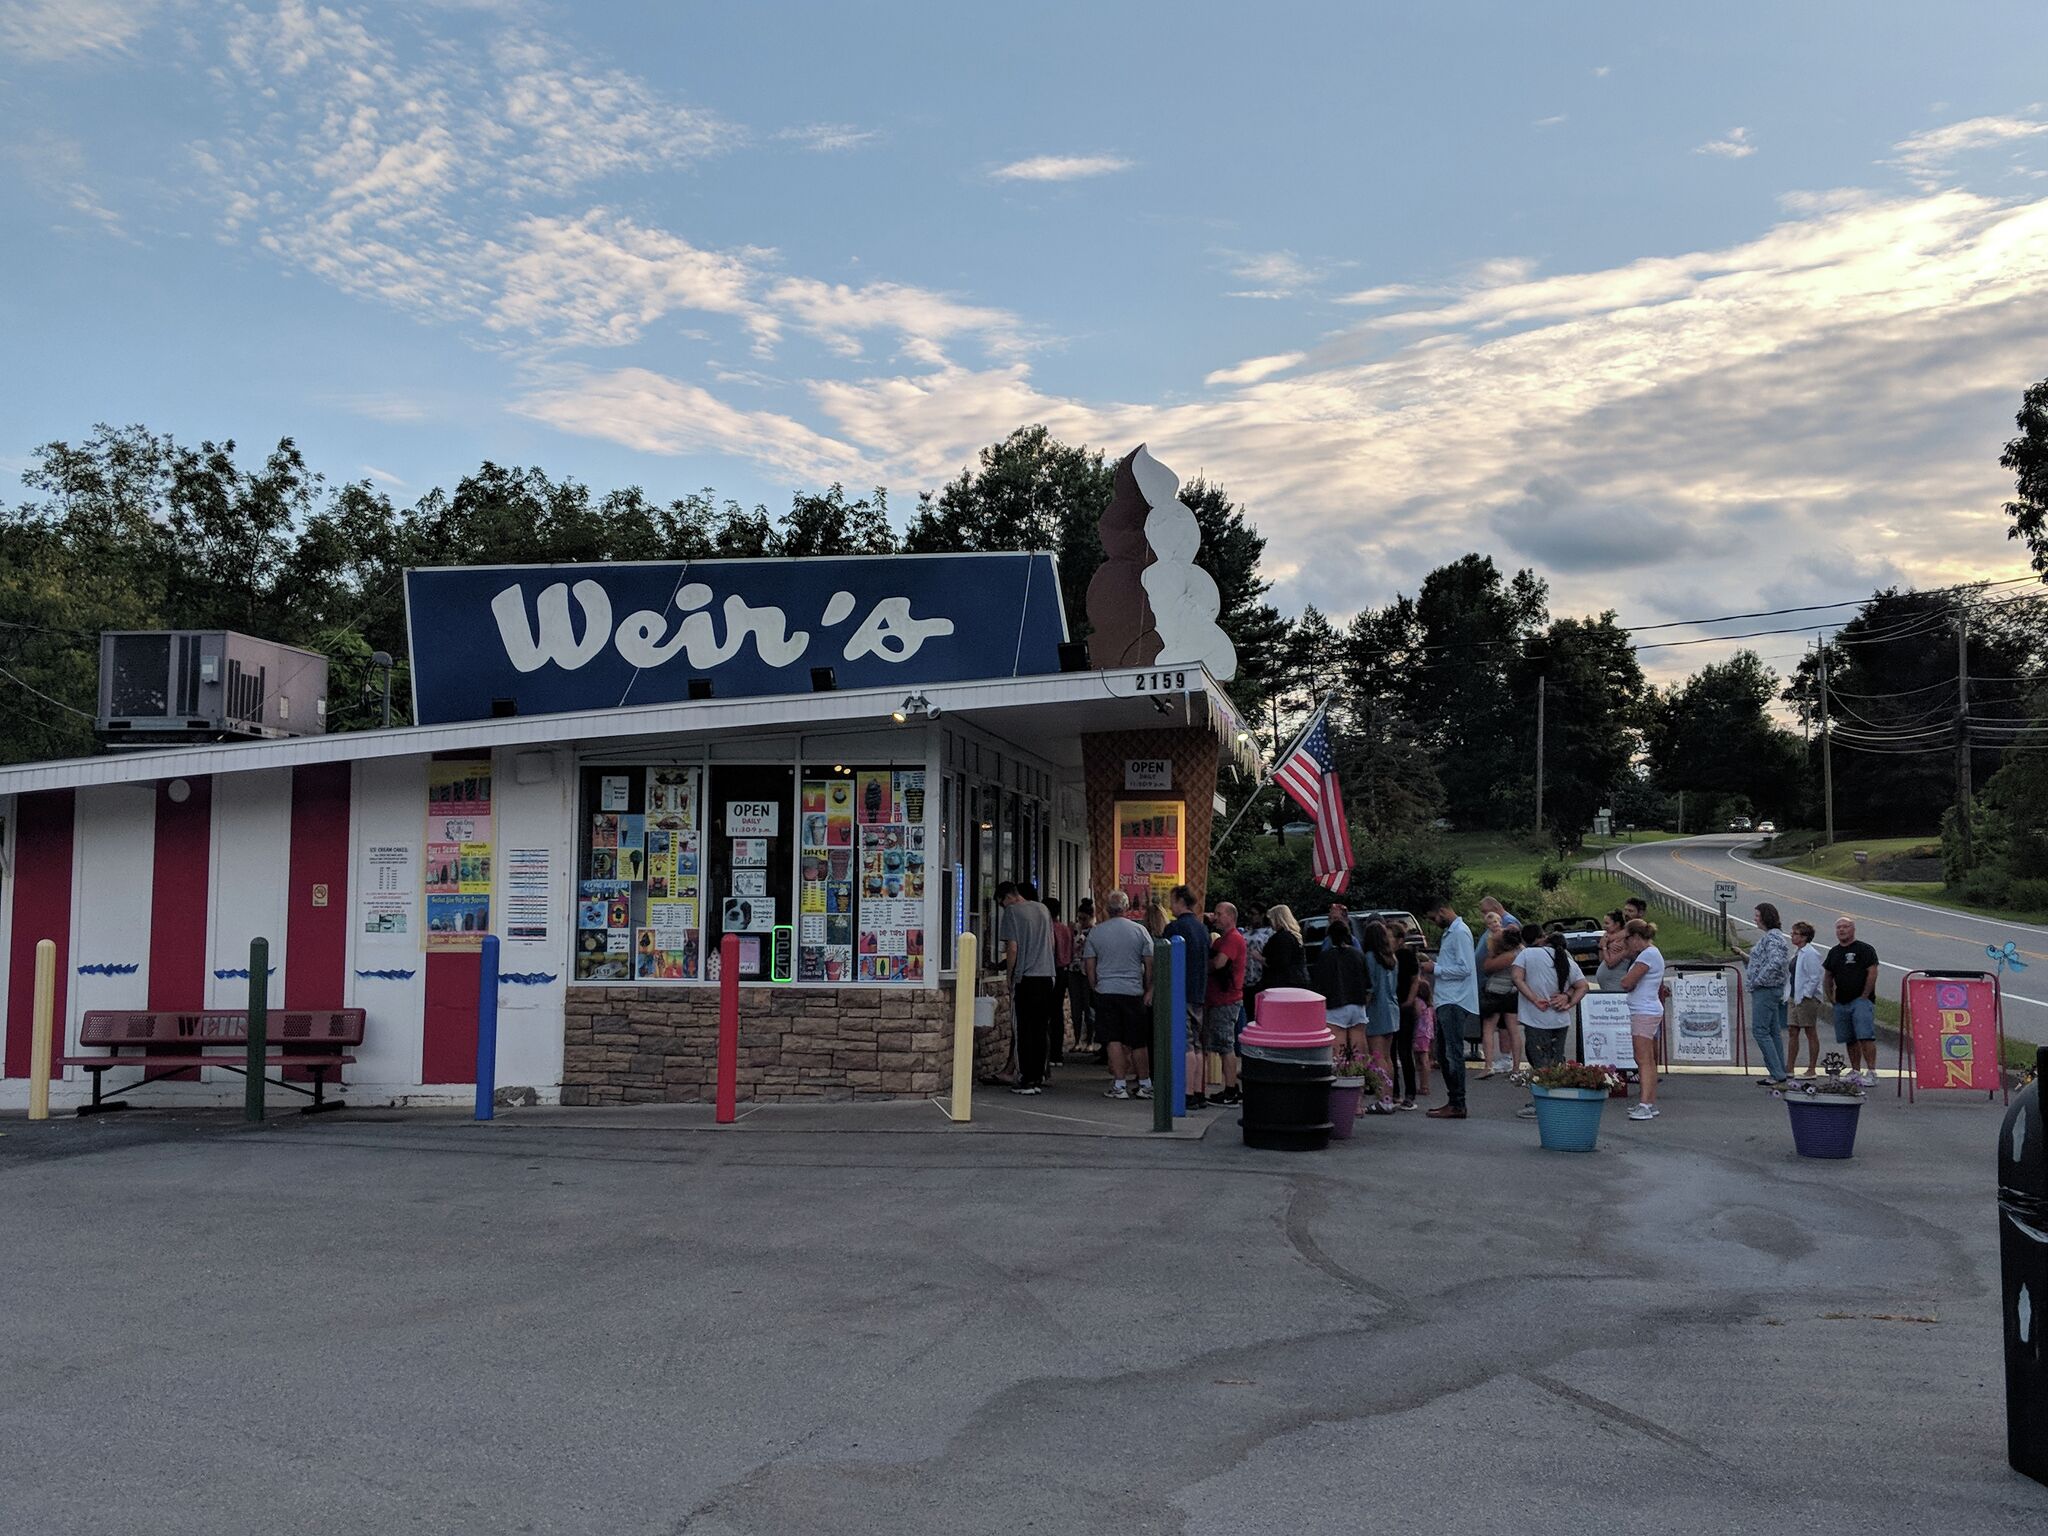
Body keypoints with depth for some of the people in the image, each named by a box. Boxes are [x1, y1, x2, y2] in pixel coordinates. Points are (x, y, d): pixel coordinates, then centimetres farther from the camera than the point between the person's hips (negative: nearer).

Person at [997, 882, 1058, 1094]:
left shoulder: (1012, 912, -7)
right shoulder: (1043, 909, 13)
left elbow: (1013, 949, -11)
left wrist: (1010, 978, -2)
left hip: (1025, 979, -6)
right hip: (1047, 976, 6)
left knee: (1024, 1031, -1)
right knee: (1041, 1030, 9)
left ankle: (1027, 1081, -1)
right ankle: (1039, 1078, 11)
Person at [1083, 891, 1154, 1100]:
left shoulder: (1095, 932, 1)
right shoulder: (1140, 930, 0)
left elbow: (1089, 966, 4)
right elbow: (1150, 964, 1)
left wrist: (1095, 988, 15)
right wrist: (1148, 990, 9)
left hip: (1106, 991, 0)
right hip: (1134, 992, 0)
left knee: (1113, 1040, 1)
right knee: (1139, 1042, 8)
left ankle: (1119, 1085, -2)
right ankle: (1145, 1085, 13)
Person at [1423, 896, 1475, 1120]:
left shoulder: (1460, 933, -13)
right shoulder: (1449, 932, 18)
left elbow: (1464, 968, -19)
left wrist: (1435, 969, -14)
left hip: (1455, 1002, -10)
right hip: (1445, 1001, 10)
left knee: (1453, 1054, -8)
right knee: (1443, 1054, 13)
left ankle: (1457, 1105, -6)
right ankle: (1452, 1100, 19)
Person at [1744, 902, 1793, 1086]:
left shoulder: (1773, 937, -17)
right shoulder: (1769, 936, 16)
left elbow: (1775, 962, -29)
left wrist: (1758, 980, -22)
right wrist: (1747, 959, 11)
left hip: (1765, 989, -11)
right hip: (1771, 990, 11)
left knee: (1760, 1031, -10)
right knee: (1774, 1031, 12)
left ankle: (1777, 1074, -9)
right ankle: (1780, 1073, 16)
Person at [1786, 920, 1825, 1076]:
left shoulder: (1811, 954, -14)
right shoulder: (1796, 953, 14)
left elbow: (1814, 978, -18)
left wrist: (1805, 996, -19)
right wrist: (1788, 995, 14)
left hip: (1808, 999, -9)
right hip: (1793, 998, 9)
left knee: (1811, 1034, 1)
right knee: (1792, 1032, 9)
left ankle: (1812, 1068, 8)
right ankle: (1790, 1067, 14)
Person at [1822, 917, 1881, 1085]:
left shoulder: (1865, 949, -3)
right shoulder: (1834, 952, 16)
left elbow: (1872, 973, -9)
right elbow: (1829, 976, 24)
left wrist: (1864, 996, -12)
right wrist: (1830, 995, 13)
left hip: (1861, 1000, -7)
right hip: (1841, 1003, 7)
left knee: (1866, 1037, -15)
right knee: (1850, 1040, 10)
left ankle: (1871, 1072, -17)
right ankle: (1855, 1071, 16)